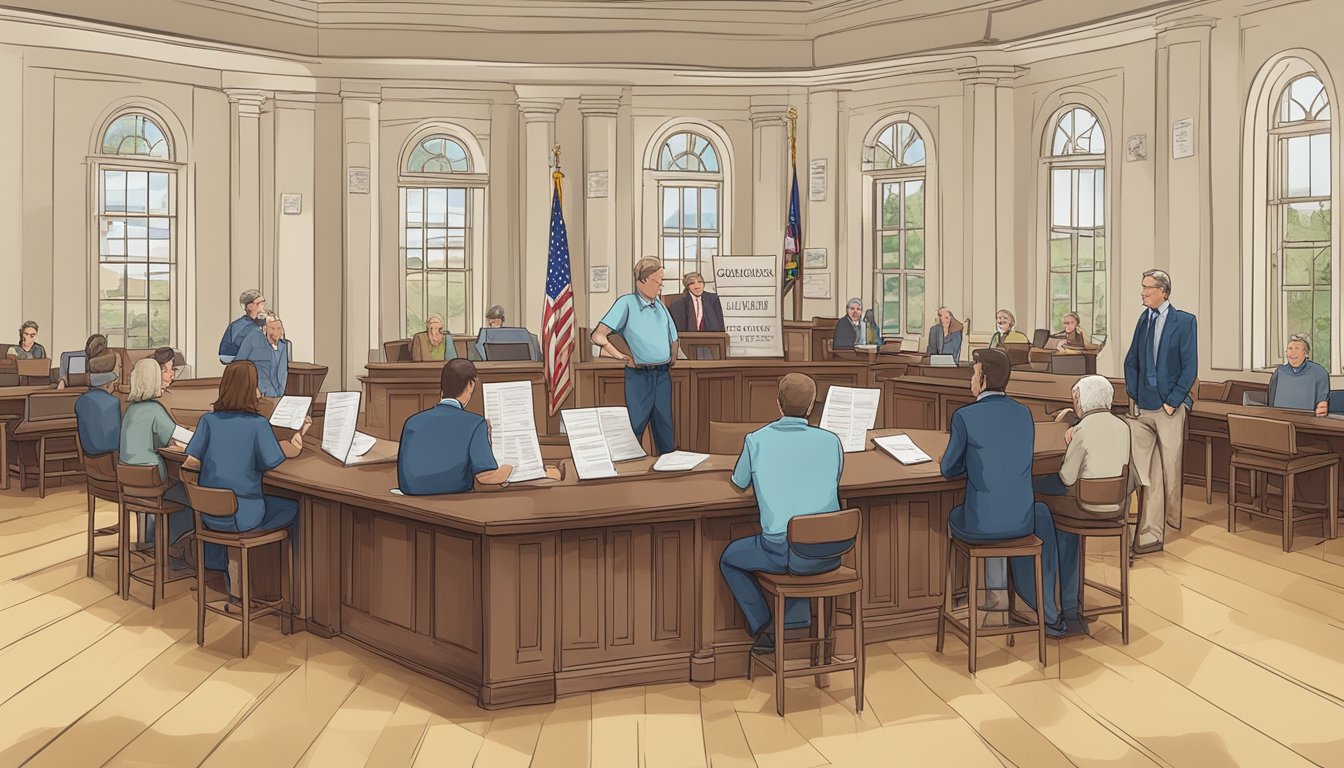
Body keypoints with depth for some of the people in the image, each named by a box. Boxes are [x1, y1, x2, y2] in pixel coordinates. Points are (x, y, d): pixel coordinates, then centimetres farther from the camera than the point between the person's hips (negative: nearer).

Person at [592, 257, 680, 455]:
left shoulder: (660, 305, 13)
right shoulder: (627, 303, -5)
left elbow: (673, 338, 25)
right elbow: (598, 336, -11)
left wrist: (672, 358, 13)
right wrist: (621, 356, -10)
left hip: (663, 375, 5)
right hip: (639, 376, -5)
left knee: (665, 427, 10)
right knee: (635, 426, -1)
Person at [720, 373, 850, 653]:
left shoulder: (757, 440, -2)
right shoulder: (831, 441, 2)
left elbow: (740, 483, 16)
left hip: (785, 552, -3)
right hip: (830, 552, 3)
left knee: (729, 559, 25)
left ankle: (763, 628, 20)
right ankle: (792, 620, 28)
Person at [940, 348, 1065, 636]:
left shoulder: (964, 416, -13)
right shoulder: (1024, 413, 1)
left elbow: (949, 469, -4)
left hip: (980, 525, -3)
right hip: (1023, 522, 3)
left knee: (953, 516, 29)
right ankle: (996, 593, 37)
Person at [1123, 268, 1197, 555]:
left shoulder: (1184, 321, -4)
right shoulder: (1143, 319, 11)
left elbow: (1190, 366, -8)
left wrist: (1173, 401, -12)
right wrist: (1133, 396, 6)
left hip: (1170, 408, -4)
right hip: (1142, 408, 4)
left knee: (1171, 469, 5)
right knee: (1141, 471, 0)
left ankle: (1175, 528, 20)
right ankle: (1149, 534, 5)